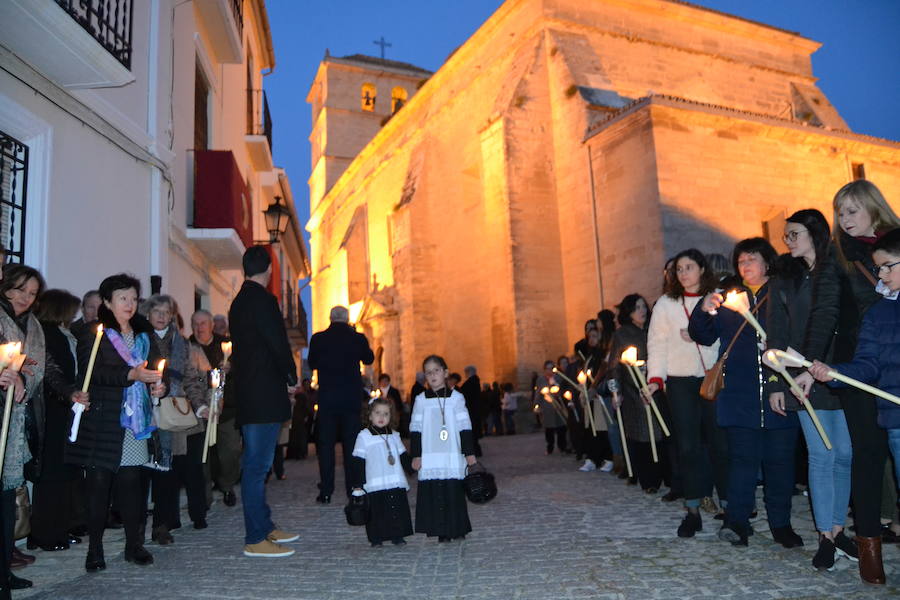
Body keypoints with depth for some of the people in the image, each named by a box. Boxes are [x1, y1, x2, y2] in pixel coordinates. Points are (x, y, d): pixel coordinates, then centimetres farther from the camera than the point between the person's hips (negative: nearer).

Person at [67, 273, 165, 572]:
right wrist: (131, 375, -22)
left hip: (136, 419, 4)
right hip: (102, 420, -3)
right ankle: (94, 549, 9)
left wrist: (160, 386, -2)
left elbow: (156, 370, 20)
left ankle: (134, 544, 11)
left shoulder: (145, 335, 17)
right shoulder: (93, 334, 1)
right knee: (99, 483, -1)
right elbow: (90, 372, -12)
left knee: (132, 481, 3)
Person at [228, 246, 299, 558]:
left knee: (255, 464, 14)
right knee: (257, 465, -5)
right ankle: (255, 539, 1)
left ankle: (265, 528, 25)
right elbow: (278, 344, -16)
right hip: (265, 395, -10)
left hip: (248, 394, 10)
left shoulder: (239, 301, 16)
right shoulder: (262, 299, -13)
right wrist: (291, 378, 0)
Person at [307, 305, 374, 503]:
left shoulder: (318, 338, -5)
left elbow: (312, 363, 9)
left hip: (327, 399, 0)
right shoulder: (357, 338, -5)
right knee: (351, 443, 9)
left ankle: (326, 492, 6)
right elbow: (369, 359, 13)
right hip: (351, 398, 0)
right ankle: (353, 489, 12)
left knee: (326, 443, 6)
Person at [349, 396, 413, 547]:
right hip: (375, 485, -3)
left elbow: (403, 457, 18)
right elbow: (357, 463, -2)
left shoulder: (394, 435, 11)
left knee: (397, 510, 6)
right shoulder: (364, 436, -2)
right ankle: (376, 538, 16)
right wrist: (357, 485, -6)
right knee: (376, 512, 0)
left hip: (396, 483, 4)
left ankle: (397, 536, 20)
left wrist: (412, 464, 0)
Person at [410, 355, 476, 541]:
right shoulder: (421, 400, 4)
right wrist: (416, 455, 2)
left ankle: (458, 528, 15)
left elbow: (465, 427, 5)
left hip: (452, 456, 0)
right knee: (433, 493, -1)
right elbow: (415, 429, 6)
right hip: (429, 458, 1)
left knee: (454, 491, 1)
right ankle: (442, 531, 8)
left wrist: (469, 452, 4)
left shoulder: (456, 398, 3)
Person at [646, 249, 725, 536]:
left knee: (720, 441, -1)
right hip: (680, 381, 0)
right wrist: (655, 378, -6)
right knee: (688, 445, 0)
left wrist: (698, 336, -9)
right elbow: (657, 342, 4)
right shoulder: (666, 303, 8)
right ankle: (693, 509, 8)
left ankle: (728, 503, 11)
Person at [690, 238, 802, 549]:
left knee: (780, 458, 6)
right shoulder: (728, 297, 14)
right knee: (743, 457, 0)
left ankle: (781, 523, 17)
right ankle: (736, 521, 4)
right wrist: (704, 310, -7)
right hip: (739, 395, 1)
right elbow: (704, 336, 11)